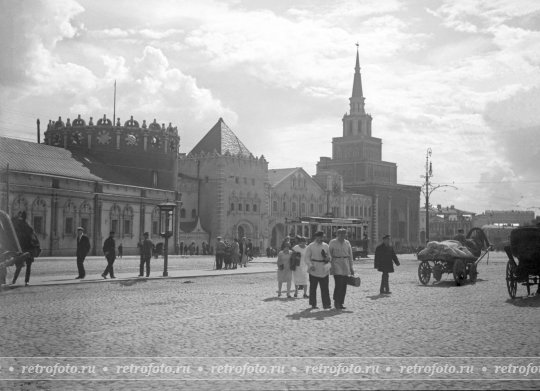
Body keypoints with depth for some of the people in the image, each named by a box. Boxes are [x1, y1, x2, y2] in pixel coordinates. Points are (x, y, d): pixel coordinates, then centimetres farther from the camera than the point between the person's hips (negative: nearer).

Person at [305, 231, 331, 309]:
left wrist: (328, 258, -3)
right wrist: (310, 265, -17)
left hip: (324, 270, 3)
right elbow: (307, 257, -2)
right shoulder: (310, 246, 0)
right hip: (314, 270, -3)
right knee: (313, 287, 3)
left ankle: (326, 304, 0)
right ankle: (313, 304, 11)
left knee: (325, 288, -1)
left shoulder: (326, 246, 11)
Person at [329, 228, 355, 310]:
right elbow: (329, 255, -1)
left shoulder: (347, 243, 11)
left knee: (344, 285, 3)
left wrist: (351, 267, 13)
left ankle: (340, 303, 11)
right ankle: (336, 302, -3)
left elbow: (350, 256, 15)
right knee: (339, 284, -15)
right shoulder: (332, 242, -1)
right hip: (336, 265, -5)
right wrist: (330, 266, -6)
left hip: (345, 266, 5)